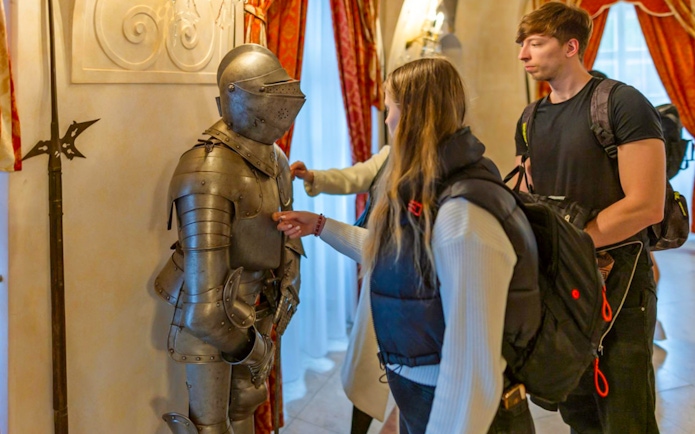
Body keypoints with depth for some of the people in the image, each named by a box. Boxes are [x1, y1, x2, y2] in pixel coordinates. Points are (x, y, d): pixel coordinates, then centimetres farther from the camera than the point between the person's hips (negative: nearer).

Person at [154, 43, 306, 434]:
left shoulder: (275, 160, 2)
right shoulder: (209, 171, -26)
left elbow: (287, 240, 11)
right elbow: (203, 266, -27)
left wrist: (281, 307, 5)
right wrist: (245, 344, -16)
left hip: (258, 311, 8)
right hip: (210, 319, -8)